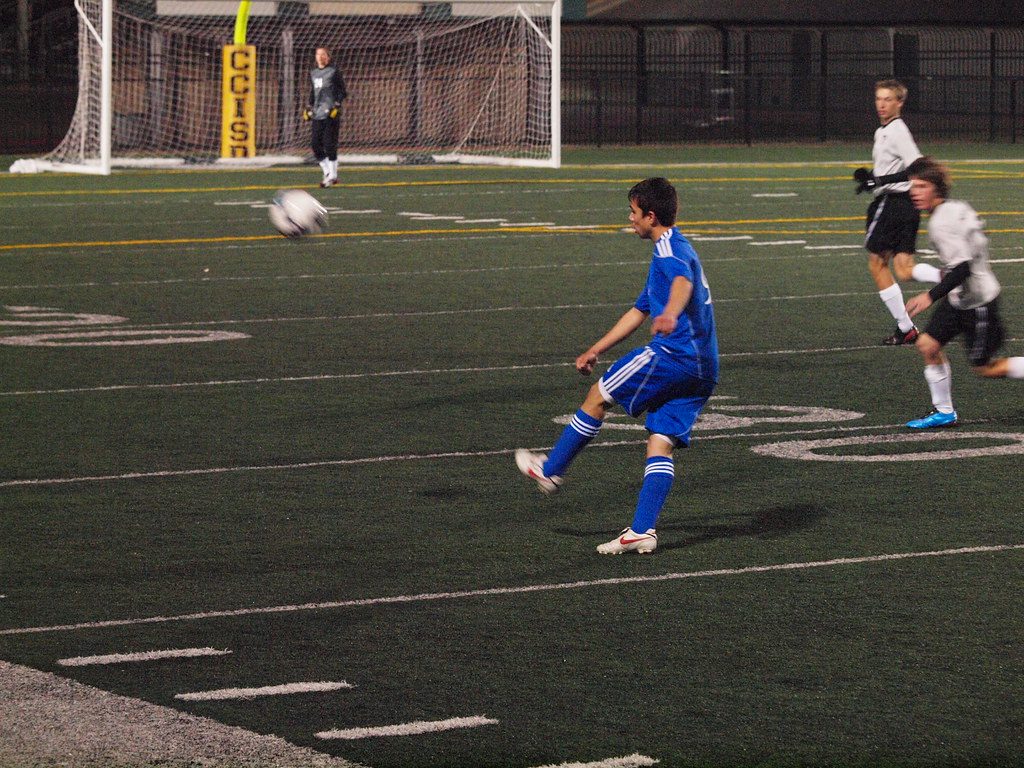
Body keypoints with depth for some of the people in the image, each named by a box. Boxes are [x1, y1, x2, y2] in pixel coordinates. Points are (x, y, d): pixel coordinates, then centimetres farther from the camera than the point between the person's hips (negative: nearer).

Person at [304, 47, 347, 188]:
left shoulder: (334, 72, -1)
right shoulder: (313, 73, 17)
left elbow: (342, 91, -1)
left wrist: (336, 105, -12)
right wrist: (309, 107, 17)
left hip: (331, 113, -6)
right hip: (317, 113, 6)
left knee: (329, 144, -8)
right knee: (315, 144, 0)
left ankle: (332, 175, 0)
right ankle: (327, 172, 13)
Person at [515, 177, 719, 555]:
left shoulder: (669, 249, -5)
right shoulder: (674, 249, 28)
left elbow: (683, 282, -30)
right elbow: (639, 311, 37)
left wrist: (670, 314, -52)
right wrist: (596, 350, 40)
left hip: (673, 354, -9)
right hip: (703, 369, 9)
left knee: (598, 396, 5)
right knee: (660, 443, 3)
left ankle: (550, 470, 17)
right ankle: (642, 530, -7)